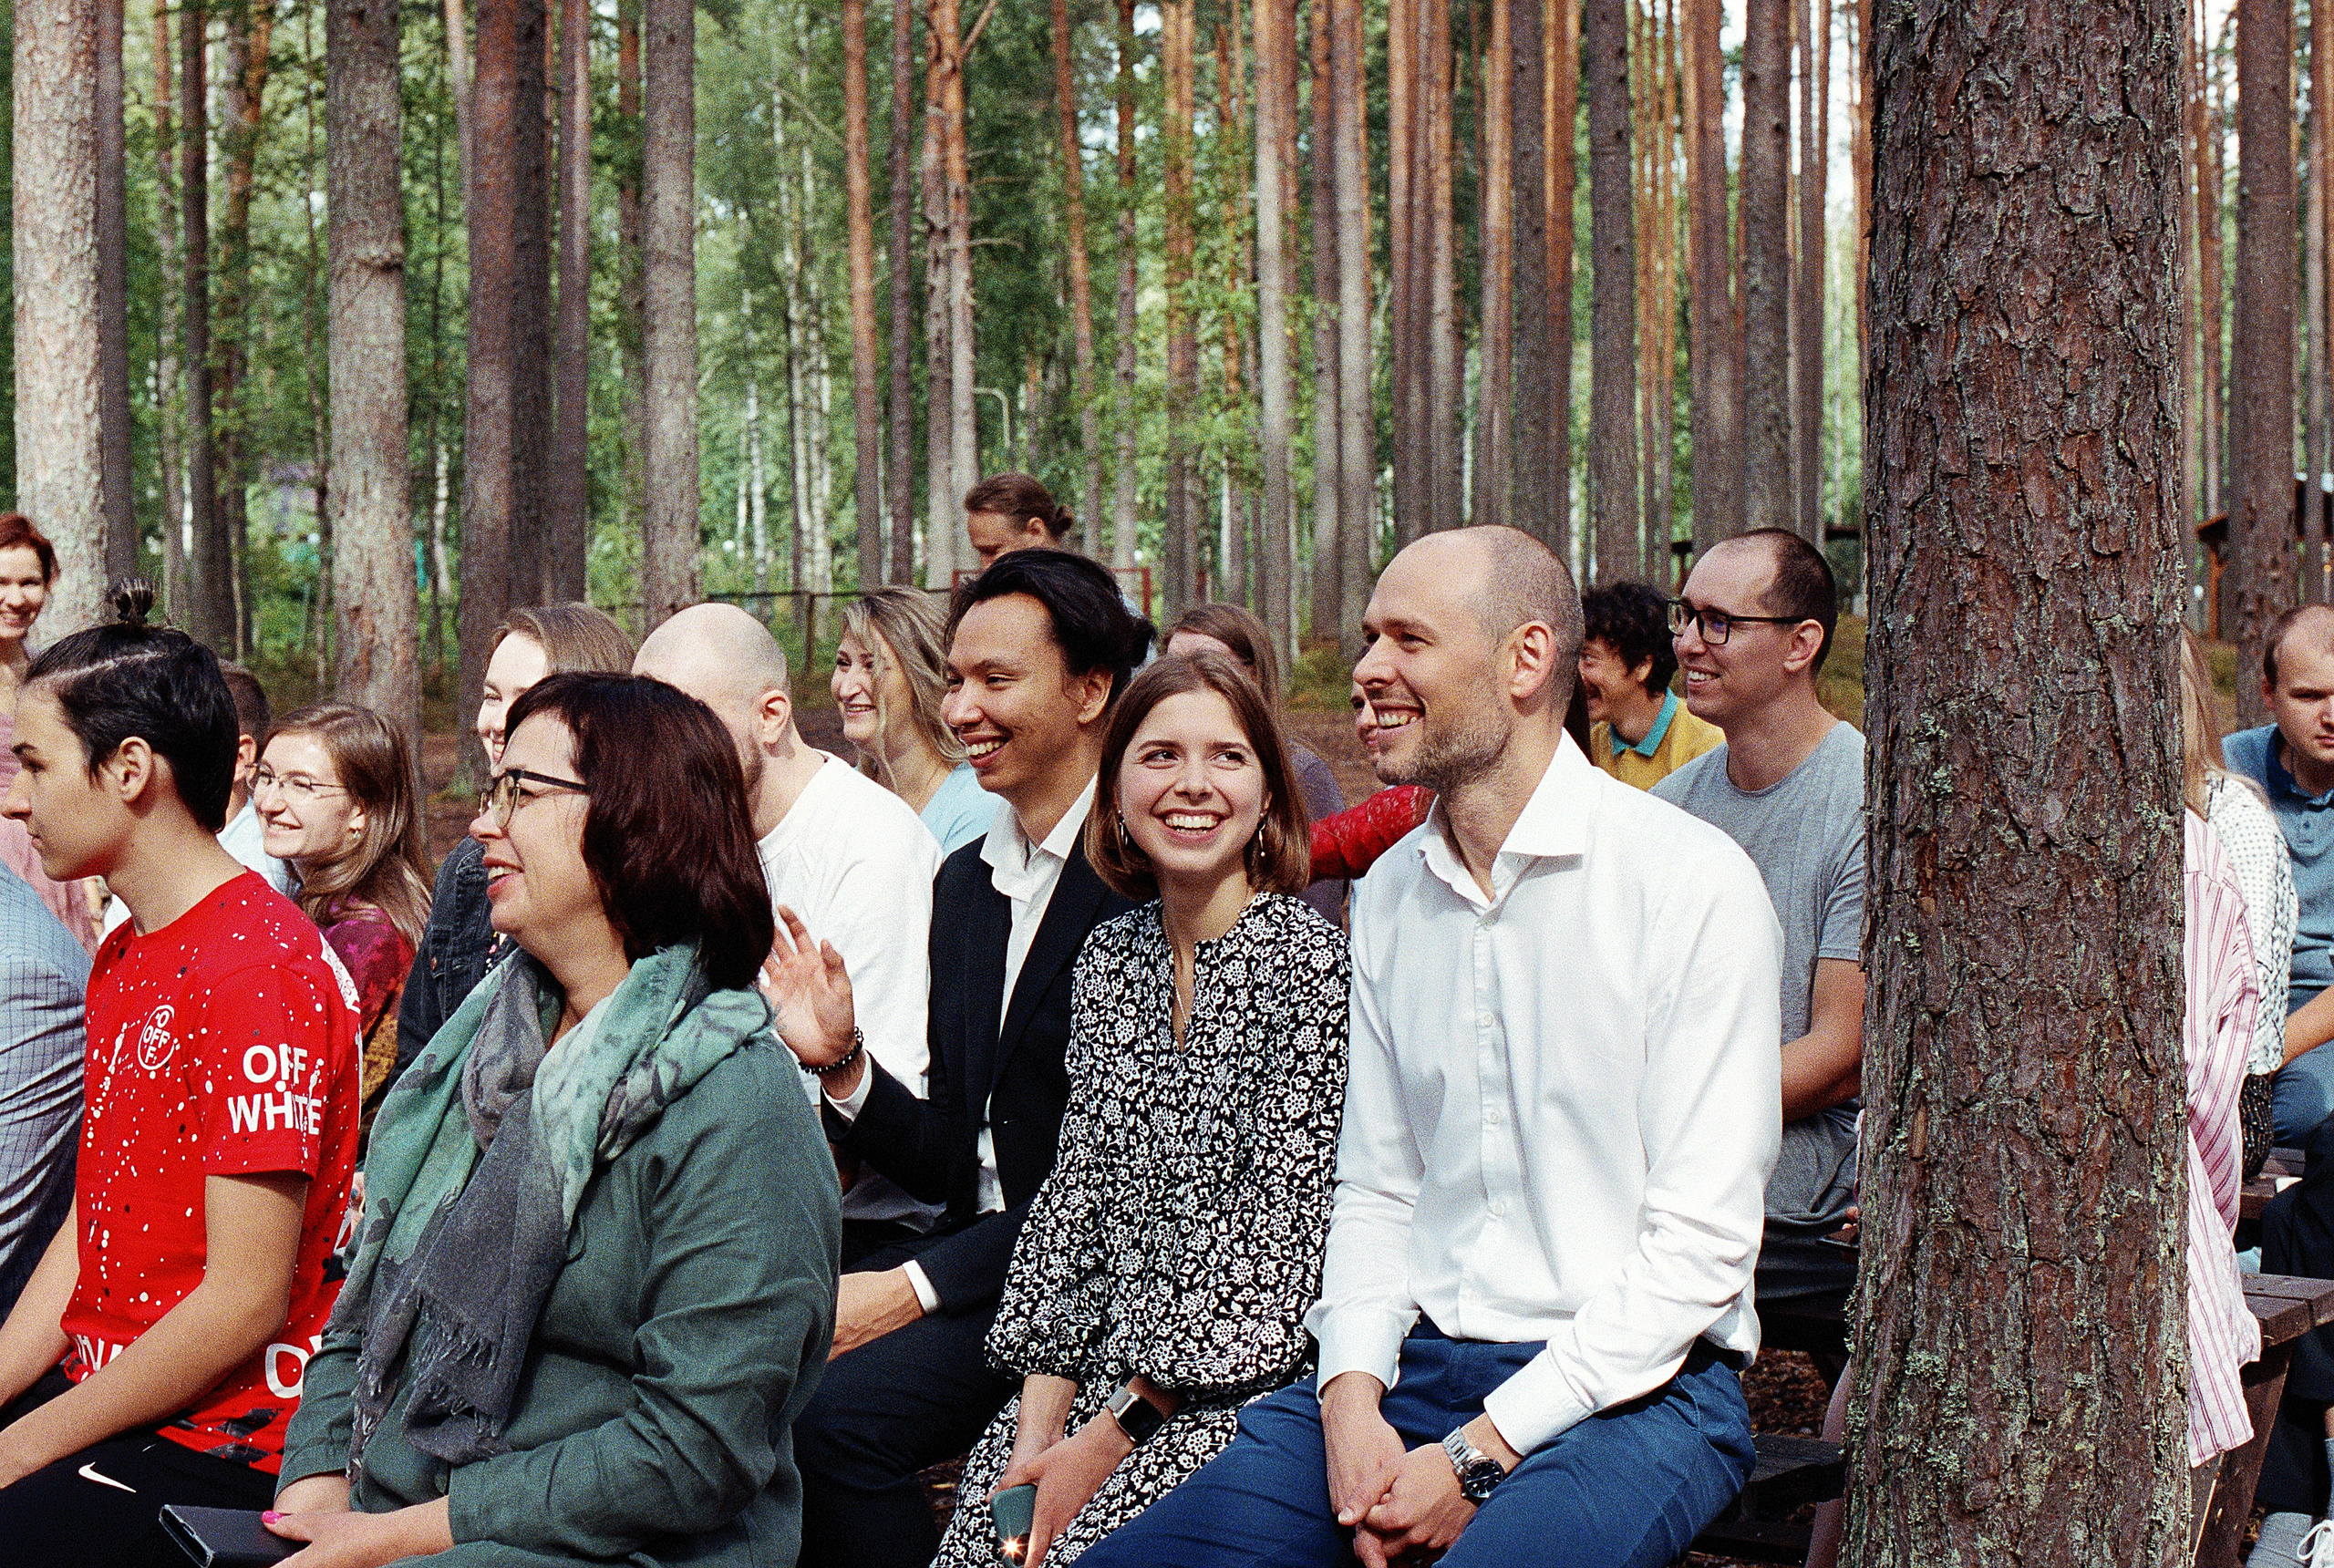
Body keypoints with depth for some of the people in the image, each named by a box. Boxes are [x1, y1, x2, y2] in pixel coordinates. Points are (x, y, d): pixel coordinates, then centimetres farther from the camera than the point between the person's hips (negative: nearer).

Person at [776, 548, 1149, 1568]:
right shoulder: (965, 880, 13)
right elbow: (949, 1163, 12)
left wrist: (917, 1286, -19)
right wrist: (843, 1068, -7)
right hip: (977, 1249, 7)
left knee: (830, 1412, -25)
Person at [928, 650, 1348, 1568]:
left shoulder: (1312, 965, -8)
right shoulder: (1109, 959, 10)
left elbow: (1277, 1231, -12)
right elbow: (1075, 1191, 9)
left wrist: (1111, 1438, -13)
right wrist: (1039, 1423, -4)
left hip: (1243, 1381, -5)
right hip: (1102, 1361, 5)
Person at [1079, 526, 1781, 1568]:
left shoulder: (1693, 884, -8)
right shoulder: (1388, 895, 12)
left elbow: (1701, 1243, -11)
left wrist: (1477, 1454, -15)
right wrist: (1353, 1396, -5)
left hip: (1631, 1391, -5)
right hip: (1414, 1371, 5)